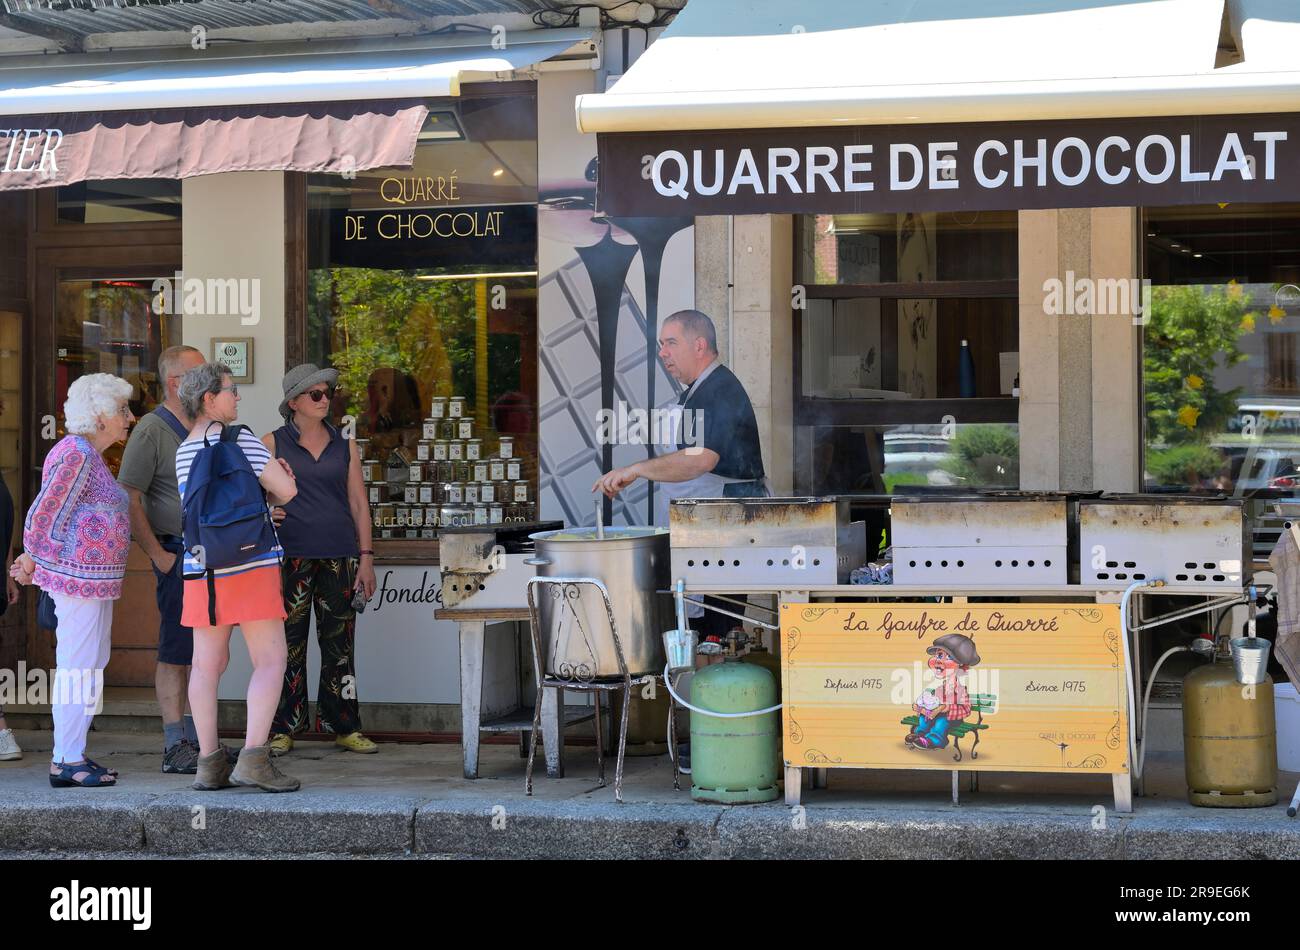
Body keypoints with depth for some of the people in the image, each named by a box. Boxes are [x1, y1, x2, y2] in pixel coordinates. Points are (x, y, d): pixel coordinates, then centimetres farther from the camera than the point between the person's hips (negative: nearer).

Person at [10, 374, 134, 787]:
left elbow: (47, 518, 20)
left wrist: (34, 560, 14)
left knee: (89, 667, 13)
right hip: (79, 577, -10)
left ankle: (71, 754, 19)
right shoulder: (77, 455, -16)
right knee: (78, 669, -7)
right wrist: (32, 562, -4)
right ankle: (66, 762, -3)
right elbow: (41, 517, -16)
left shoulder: (87, 453, 17)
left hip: (93, 581, 10)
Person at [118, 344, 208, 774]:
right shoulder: (152, 430, -10)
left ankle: (197, 737, 20)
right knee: (176, 650, -4)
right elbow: (128, 500, -14)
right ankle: (176, 747, 0)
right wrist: (157, 555, -15)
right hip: (179, 553, -8)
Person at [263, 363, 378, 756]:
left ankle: (344, 726, 11)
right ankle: (282, 730, 5)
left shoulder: (345, 446, 12)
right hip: (292, 554, -2)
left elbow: (359, 504, 11)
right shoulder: (273, 444, 5)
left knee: (340, 642, 4)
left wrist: (366, 557, 5)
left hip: (339, 555, 2)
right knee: (288, 642, -2)